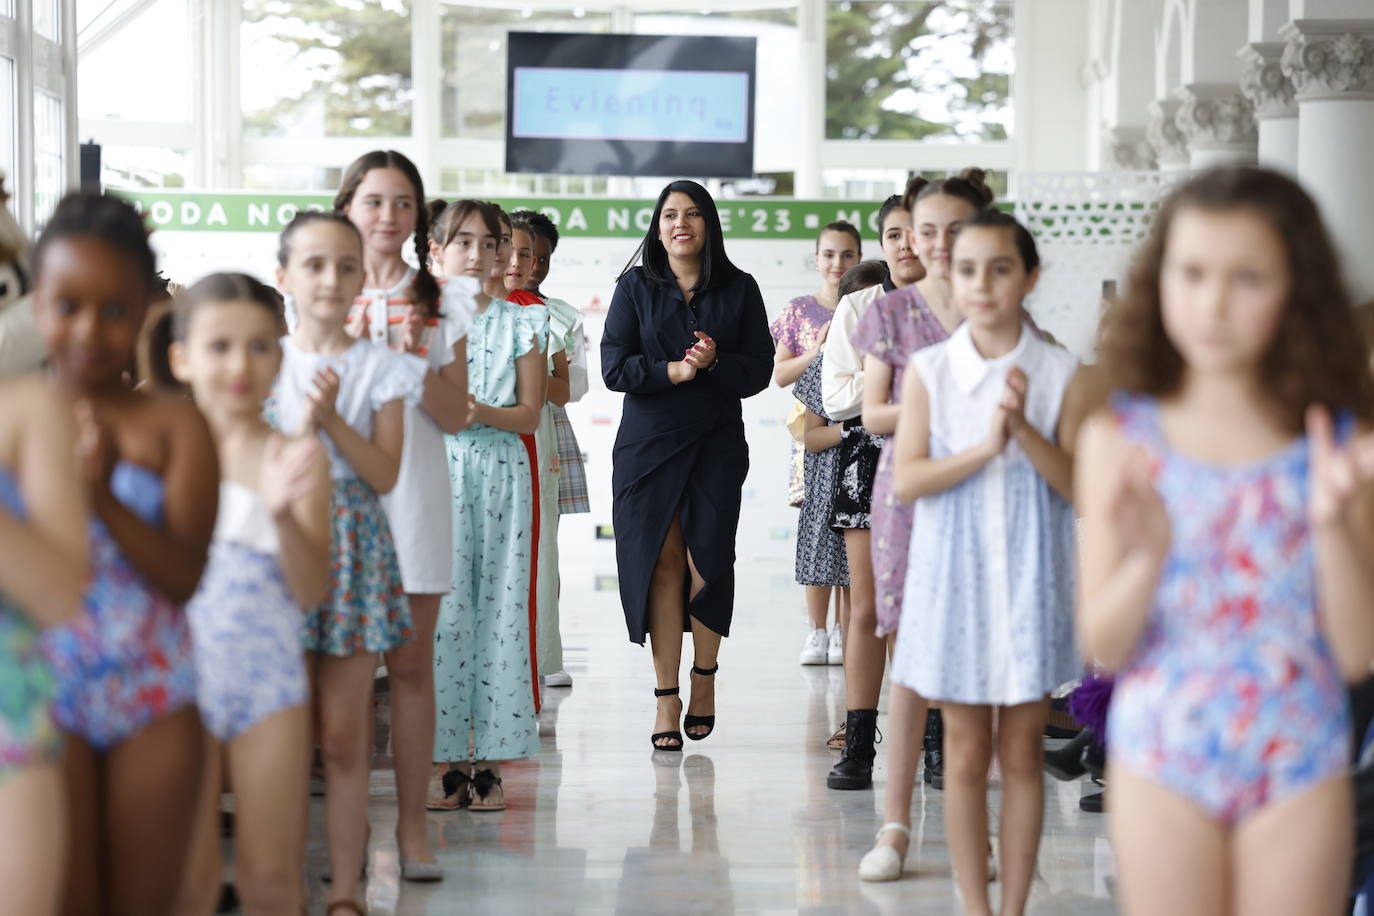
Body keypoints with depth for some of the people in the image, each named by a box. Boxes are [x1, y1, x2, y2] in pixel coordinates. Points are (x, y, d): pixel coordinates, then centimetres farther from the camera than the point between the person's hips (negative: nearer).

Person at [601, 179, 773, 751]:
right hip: (649, 443, 0)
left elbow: (759, 369, 3)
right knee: (662, 563, -4)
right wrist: (671, 371, -15)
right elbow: (614, 367, -2)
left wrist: (715, 362, -15)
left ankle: (705, 675, 19)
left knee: (707, 560, -6)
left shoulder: (738, 289, 7)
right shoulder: (636, 287, 6)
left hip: (717, 445, 0)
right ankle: (666, 700, 1)